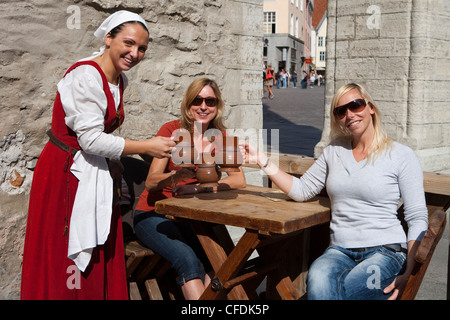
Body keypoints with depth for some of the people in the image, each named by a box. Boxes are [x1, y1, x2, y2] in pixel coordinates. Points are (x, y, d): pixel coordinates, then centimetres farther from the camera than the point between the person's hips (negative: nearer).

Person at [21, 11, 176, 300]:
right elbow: (91, 139, -23)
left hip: (95, 174, 8)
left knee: (102, 259, 7)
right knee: (65, 260, -2)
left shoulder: (119, 80, 8)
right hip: (66, 173, -8)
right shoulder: (86, 77, -19)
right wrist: (147, 147, -19)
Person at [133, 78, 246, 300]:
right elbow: (150, 182, -18)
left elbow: (239, 180, -9)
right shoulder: (172, 130, -9)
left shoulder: (219, 136, 2)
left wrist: (201, 187, -23)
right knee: (188, 259, -31)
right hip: (153, 215, -3)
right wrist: (175, 177, -40)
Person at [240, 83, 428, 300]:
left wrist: (407, 273, -12)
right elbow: (301, 190, 19)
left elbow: (418, 218, 0)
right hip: (339, 251, 3)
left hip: (385, 251, -3)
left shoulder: (401, 156, 3)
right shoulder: (334, 152, 17)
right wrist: (262, 160, 11)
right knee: (318, 280, -35)